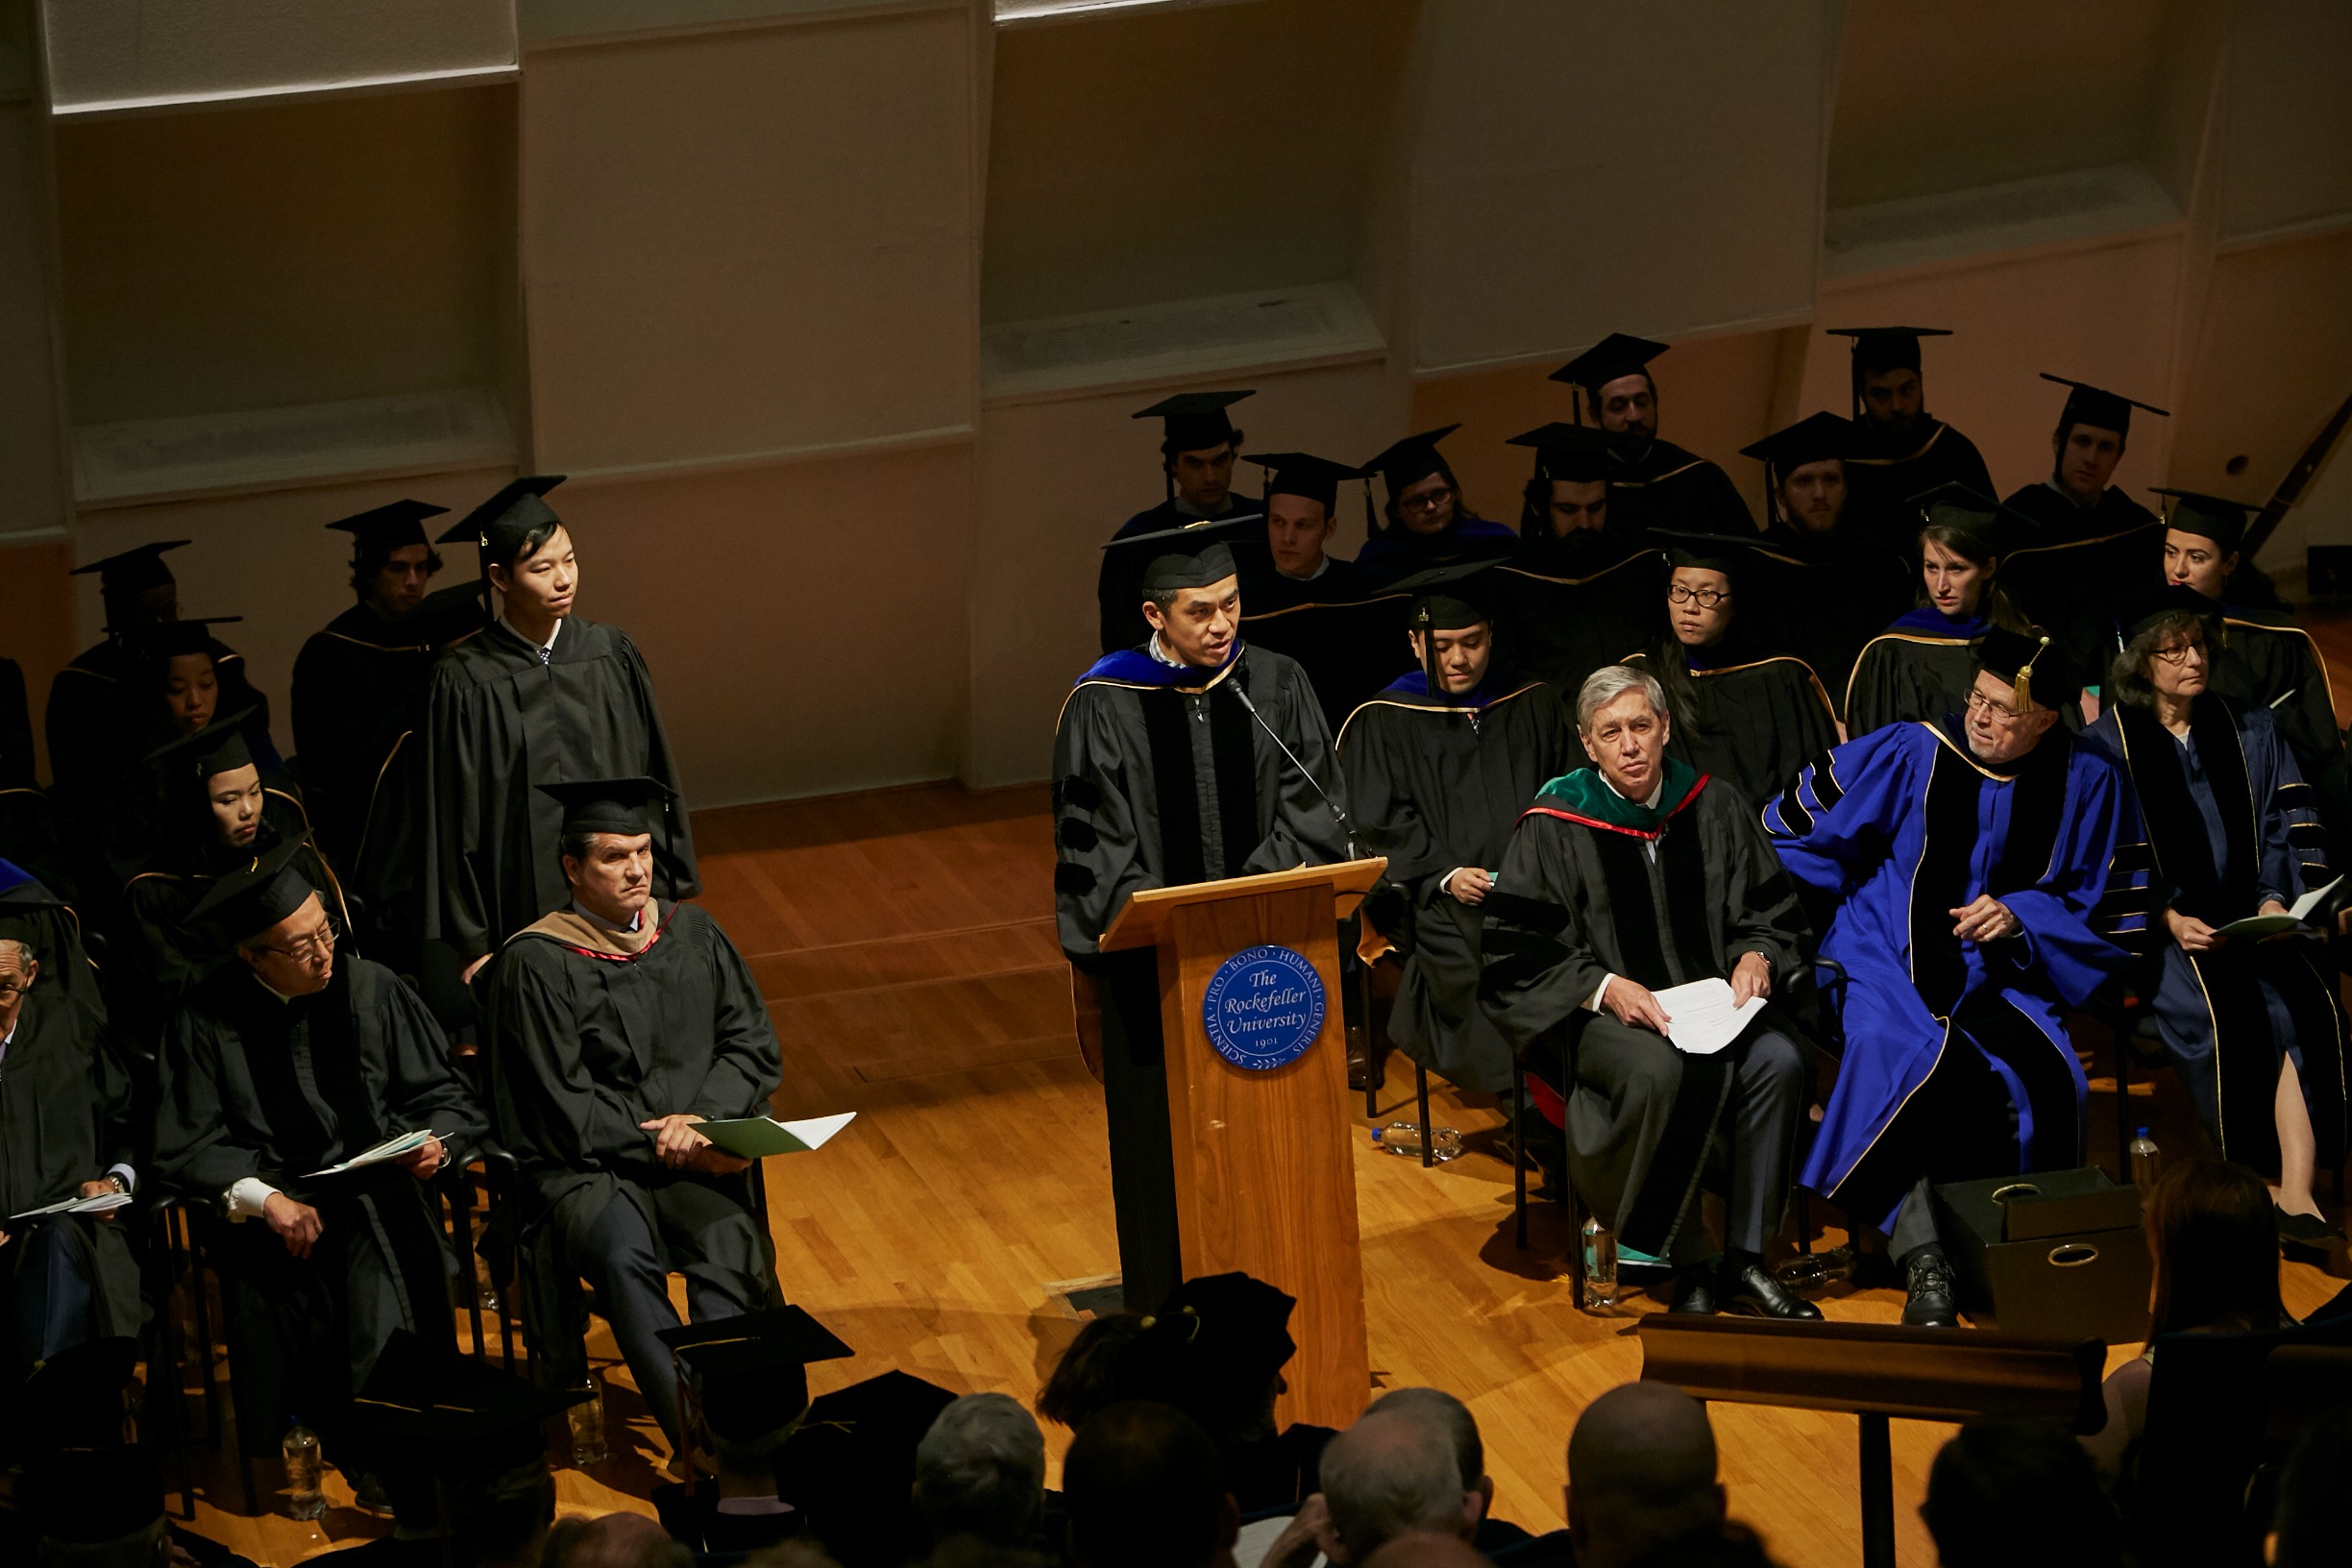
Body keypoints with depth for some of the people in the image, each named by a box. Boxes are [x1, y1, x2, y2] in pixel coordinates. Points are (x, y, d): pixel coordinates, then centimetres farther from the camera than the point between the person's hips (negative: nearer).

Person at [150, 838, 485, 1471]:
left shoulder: (373, 991, 4)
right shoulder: (207, 1022, 0)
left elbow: (445, 1097, 10)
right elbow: (186, 1147, -1)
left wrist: (436, 1143, -12)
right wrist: (265, 1197, -15)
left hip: (376, 1193, 0)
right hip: (270, 1213, 0)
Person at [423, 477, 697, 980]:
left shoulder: (612, 655, 2)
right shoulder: (465, 683, -8)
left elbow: (654, 781, 7)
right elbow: (456, 822, -6)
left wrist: (665, 891, 5)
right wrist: (473, 949, -6)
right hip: (522, 915, -3)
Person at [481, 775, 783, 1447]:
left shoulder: (693, 934, 13)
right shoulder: (536, 963, -3)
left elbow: (754, 1048, 11)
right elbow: (565, 1108, -7)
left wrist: (699, 1121, -7)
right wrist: (662, 1145, -14)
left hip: (693, 1155, 4)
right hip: (585, 1166, -4)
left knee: (728, 1243, -28)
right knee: (625, 1258, -33)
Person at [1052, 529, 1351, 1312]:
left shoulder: (1276, 686, 3)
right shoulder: (1103, 706, -5)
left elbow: (1311, 812, 1)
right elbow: (1093, 845, -5)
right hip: (1156, 965, -2)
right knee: (1164, 1137, 3)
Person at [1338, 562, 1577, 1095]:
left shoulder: (1534, 706, 19)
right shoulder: (1382, 721, 11)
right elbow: (1381, 823, 3)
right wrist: (1444, 874, -12)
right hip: (1436, 899, -2)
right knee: (1462, 955, -35)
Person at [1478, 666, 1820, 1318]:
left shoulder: (1714, 808, 7)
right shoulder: (1553, 828, -3)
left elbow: (1773, 912, 15)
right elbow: (1518, 955, -6)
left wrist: (1755, 957, -8)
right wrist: (1604, 988, -19)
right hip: (1600, 1013, -3)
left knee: (1779, 1061, -27)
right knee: (1658, 1071, -36)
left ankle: (1745, 1260, -16)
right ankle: (1687, 1266, -22)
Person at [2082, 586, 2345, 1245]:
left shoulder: (2251, 731, 15)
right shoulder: (2107, 744, 4)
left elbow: (2288, 825, 10)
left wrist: (2275, 899, -8)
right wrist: (2169, 918, -16)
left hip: (2250, 918, 2)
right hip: (2157, 930, -2)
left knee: (2306, 1003, -28)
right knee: (2225, 1011, -32)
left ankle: (2298, 1193, -36)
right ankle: (2255, 1183, -20)